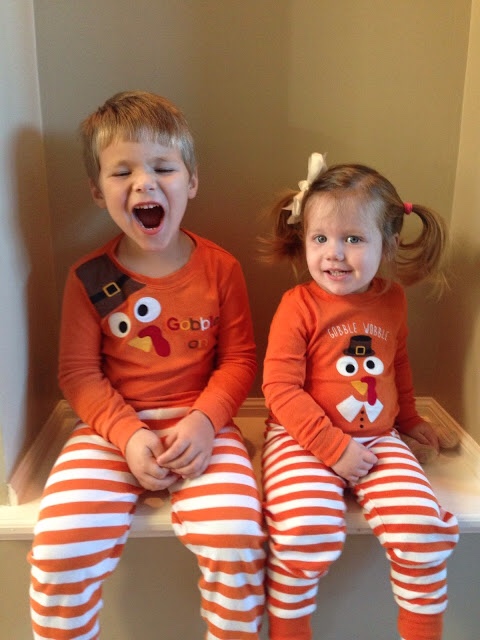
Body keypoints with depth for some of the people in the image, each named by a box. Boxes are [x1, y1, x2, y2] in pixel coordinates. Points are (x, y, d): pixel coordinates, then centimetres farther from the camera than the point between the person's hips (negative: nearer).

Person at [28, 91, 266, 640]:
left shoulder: (220, 269, 0)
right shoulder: (88, 278, 0)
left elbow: (239, 358, 2)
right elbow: (78, 373, 0)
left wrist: (205, 420, -15)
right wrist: (128, 434, -14)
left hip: (200, 424, 0)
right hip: (113, 428, 1)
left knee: (235, 538, -22)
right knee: (58, 548, -18)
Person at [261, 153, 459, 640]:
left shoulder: (391, 300, 6)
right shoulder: (299, 306, -10)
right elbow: (280, 389, -14)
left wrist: (408, 418, 32)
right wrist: (333, 446, -18)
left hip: (378, 438, 4)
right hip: (303, 440, -4)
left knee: (422, 530, -13)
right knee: (307, 536, -25)